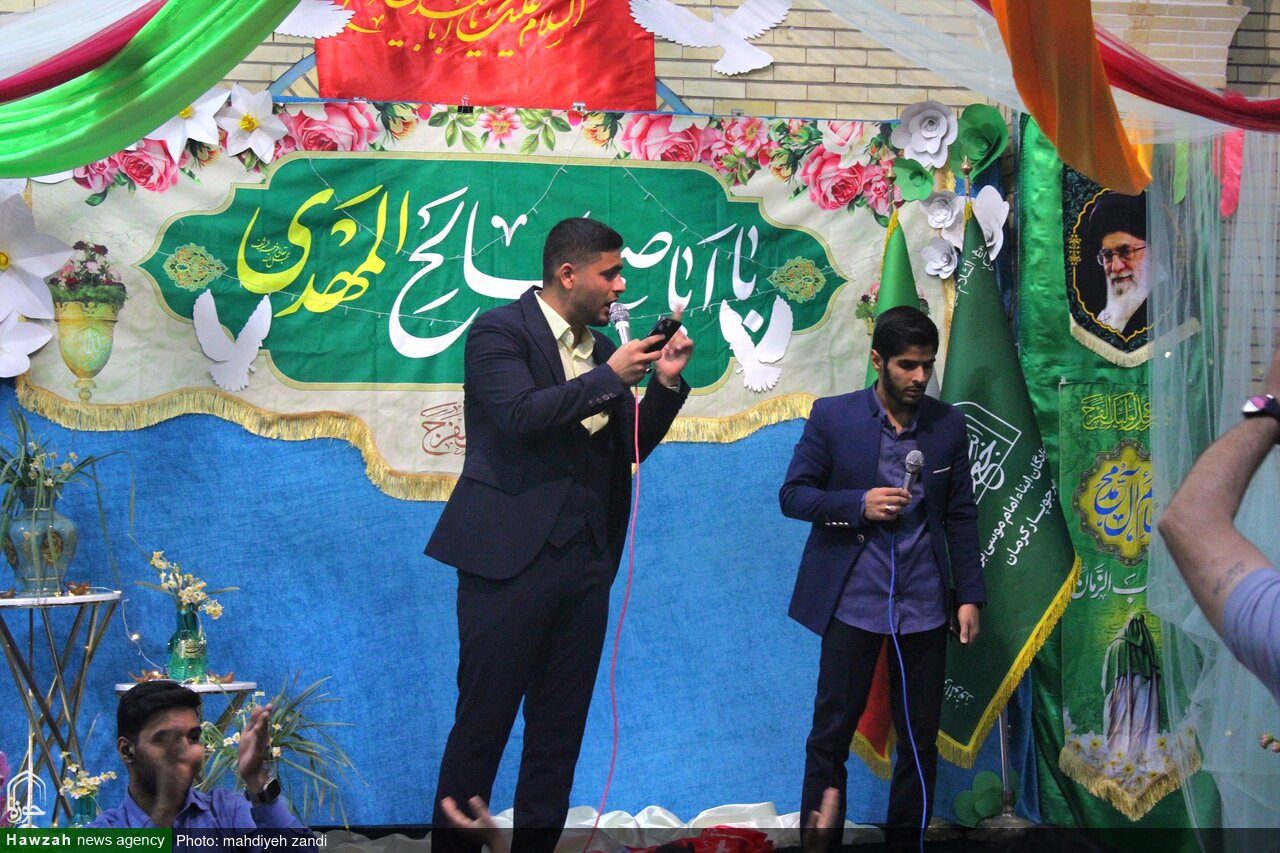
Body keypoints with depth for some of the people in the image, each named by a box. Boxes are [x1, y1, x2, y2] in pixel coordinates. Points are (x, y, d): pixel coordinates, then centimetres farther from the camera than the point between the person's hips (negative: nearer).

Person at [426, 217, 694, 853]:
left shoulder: (603, 348, 15)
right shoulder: (499, 331, -5)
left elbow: (628, 449, 16)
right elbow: (519, 416, -20)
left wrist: (666, 385, 2)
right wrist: (609, 378, -15)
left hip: (584, 559, 7)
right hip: (511, 556, -7)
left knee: (559, 729, 10)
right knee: (482, 722, -1)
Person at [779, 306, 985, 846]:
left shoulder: (948, 425, 5)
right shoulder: (832, 416, -2)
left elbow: (961, 516, 9)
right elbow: (792, 495, -2)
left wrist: (970, 596, 3)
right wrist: (859, 505, -17)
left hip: (922, 604, 3)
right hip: (853, 600, -2)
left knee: (920, 739, 8)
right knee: (830, 734, 0)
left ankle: (906, 836, 19)